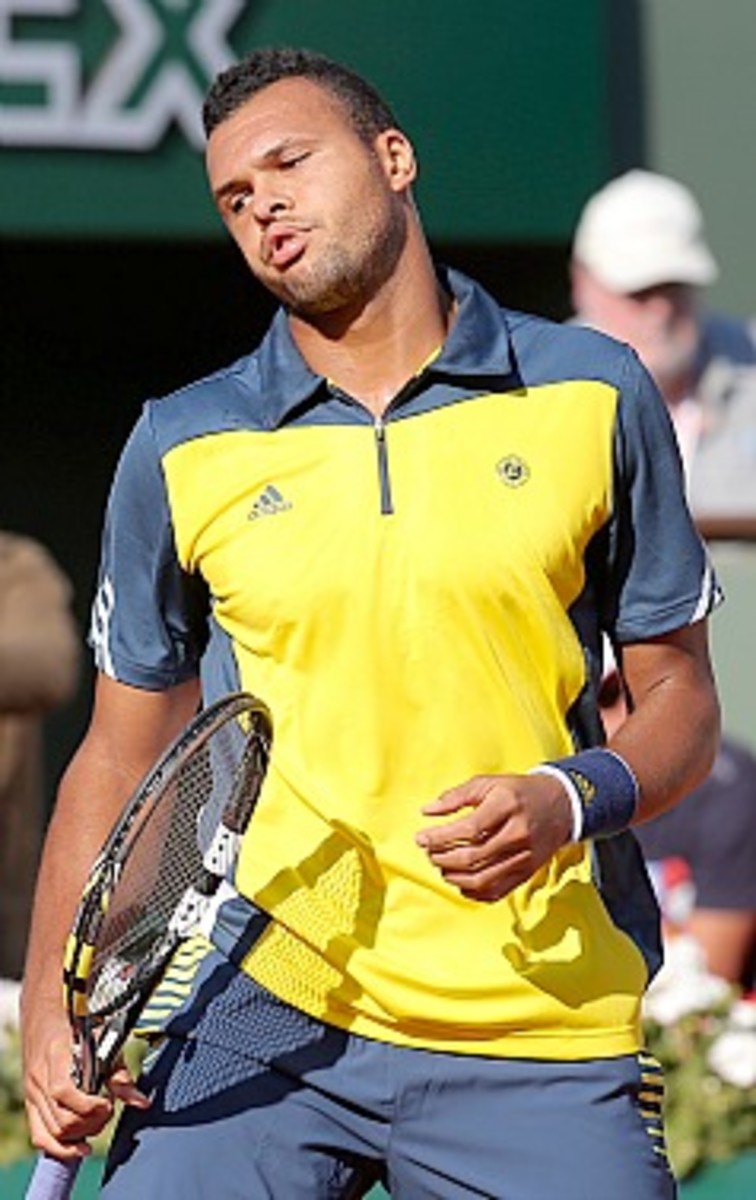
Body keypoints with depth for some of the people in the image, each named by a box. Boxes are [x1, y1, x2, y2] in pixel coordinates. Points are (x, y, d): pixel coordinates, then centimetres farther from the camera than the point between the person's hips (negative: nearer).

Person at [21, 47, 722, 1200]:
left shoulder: (594, 396, 4)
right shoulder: (181, 449, 6)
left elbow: (680, 695, 10)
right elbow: (121, 755, 12)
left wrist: (570, 801, -12)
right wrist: (51, 1009, 1)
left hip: (541, 1032, 0)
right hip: (257, 1015, 1)